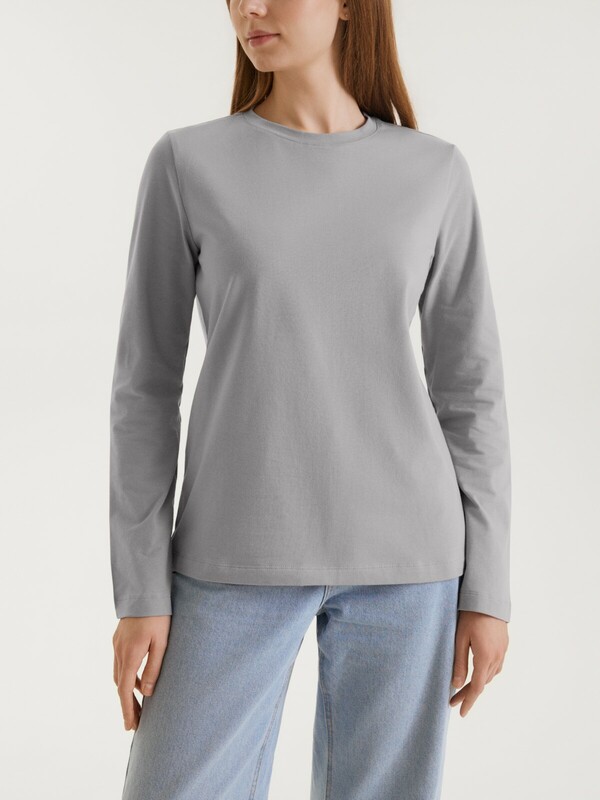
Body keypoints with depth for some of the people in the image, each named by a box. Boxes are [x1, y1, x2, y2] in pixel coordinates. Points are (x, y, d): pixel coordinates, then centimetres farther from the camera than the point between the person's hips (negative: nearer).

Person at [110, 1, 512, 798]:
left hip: (400, 553, 1)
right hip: (243, 557, -1)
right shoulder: (187, 165, 1)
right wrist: (140, 591, -4)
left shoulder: (436, 177, 5)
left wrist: (485, 586, 2)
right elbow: (145, 386, 0)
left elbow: (469, 389, 5)